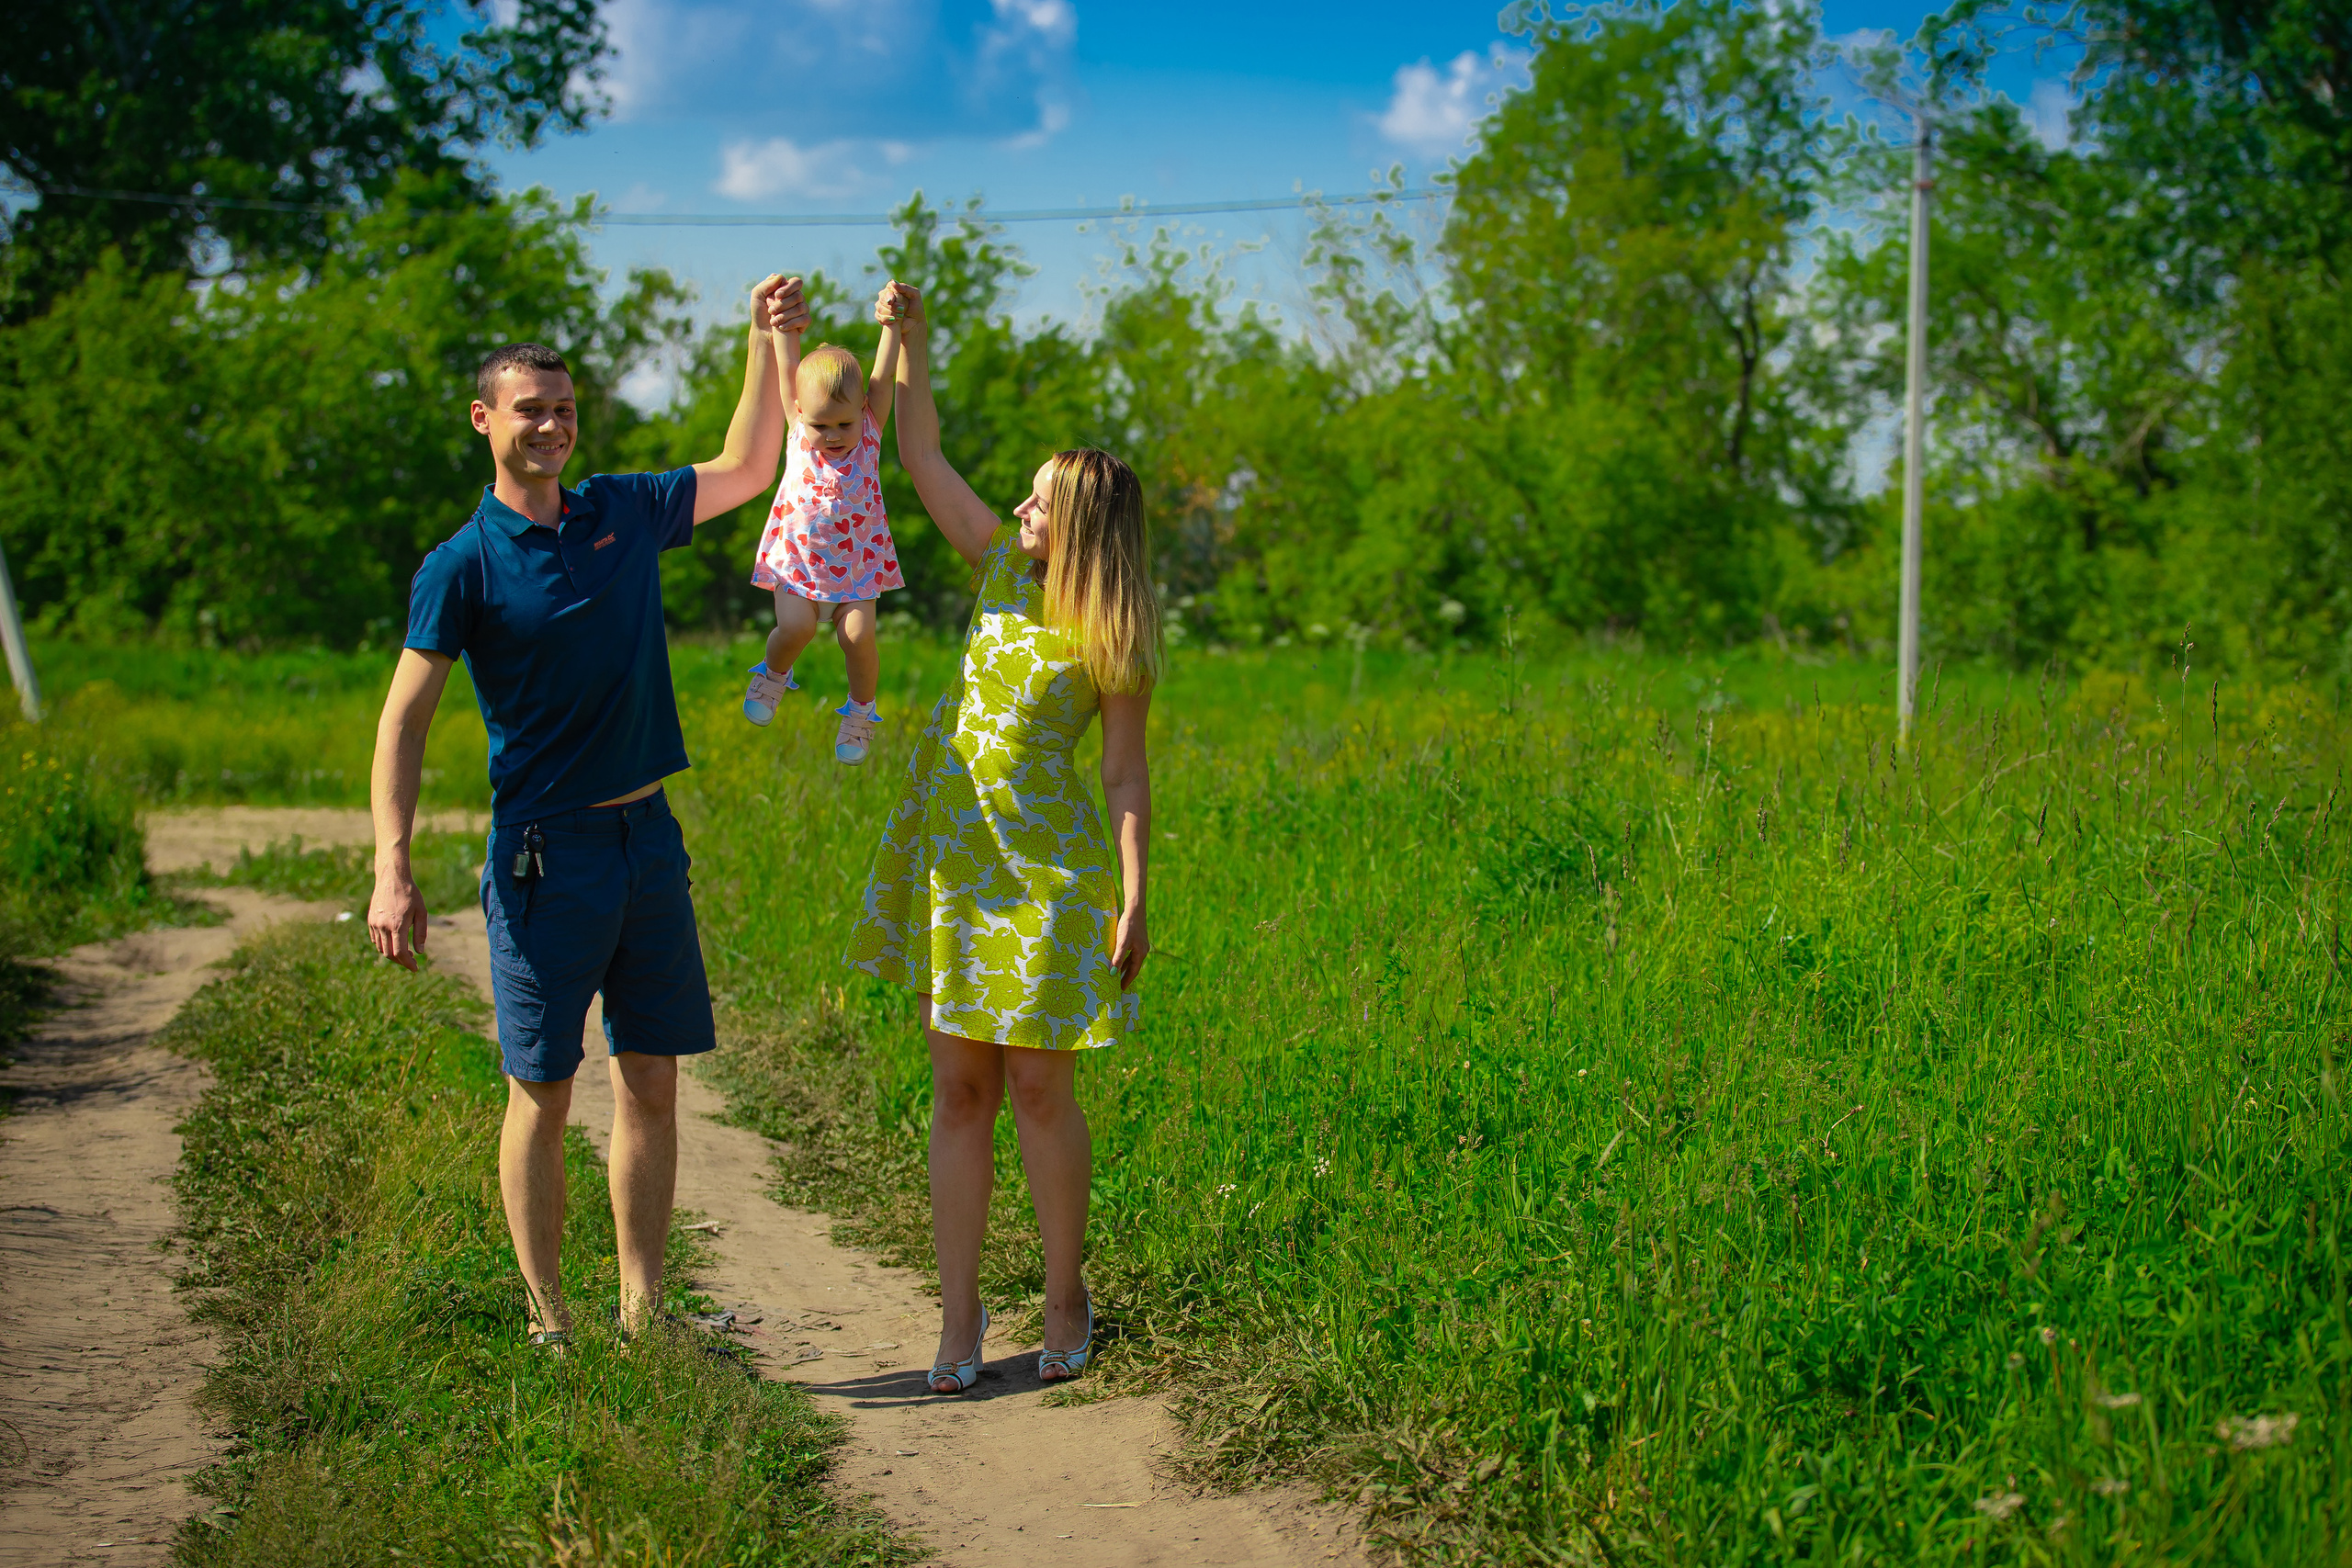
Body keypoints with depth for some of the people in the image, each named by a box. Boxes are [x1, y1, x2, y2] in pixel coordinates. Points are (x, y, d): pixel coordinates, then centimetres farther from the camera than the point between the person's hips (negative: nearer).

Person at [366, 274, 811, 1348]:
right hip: (543, 849, -5)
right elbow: (404, 718, -8)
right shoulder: (463, 565, -7)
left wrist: (766, 343, 8)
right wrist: (392, 872, -18)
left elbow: (747, 471, 20)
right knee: (543, 1094, 1)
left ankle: (641, 1315, 15)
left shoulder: (623, 513, 8)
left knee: (651, 1082, 6)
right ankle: (549, 1322, 11)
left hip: (648, 836, 5)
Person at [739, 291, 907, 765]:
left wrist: (892, 323, -24)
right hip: (798, 553, 0)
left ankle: (861, 708, 13)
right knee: (795, 626, -18)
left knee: (858, 634, -14)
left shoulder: (869, 432, -7)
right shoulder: (799, 429, -6)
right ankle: (773, 675, 16)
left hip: (856, 559, 0)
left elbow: (884, 377, -14)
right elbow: (787, 367, -10)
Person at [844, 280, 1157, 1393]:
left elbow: (1127, 777, -8)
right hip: (953, 854, 5)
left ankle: (1066, 1300, 16)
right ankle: (959, 1317, 10)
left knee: (1038, 1087, 0)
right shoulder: (1002, 567, 6)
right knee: (958, 1087, 5)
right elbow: (920, 456, 10)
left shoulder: (1113, 636, -8)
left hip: (1048, 869, -5)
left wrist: (1133, 900, -14)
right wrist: (908, 336, 2)